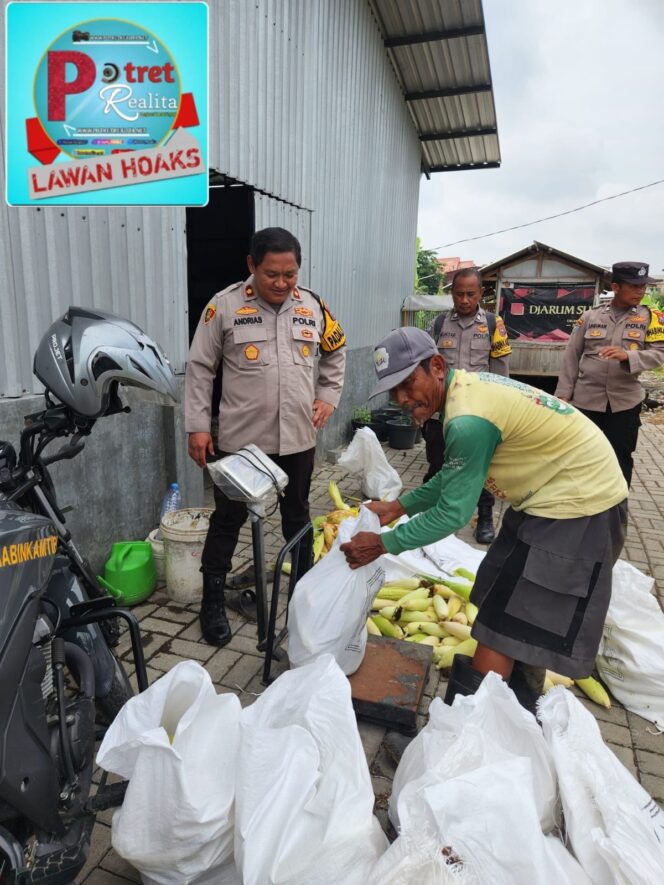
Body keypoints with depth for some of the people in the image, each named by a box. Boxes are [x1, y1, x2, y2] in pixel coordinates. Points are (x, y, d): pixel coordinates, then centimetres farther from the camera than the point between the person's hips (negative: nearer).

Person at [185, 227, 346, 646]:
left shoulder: (314, 306, 3)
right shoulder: (225, 305, -8)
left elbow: (336, 353, 19)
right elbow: (200, 368, -3)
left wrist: (328, 396, 8)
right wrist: (197, 425, -5)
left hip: (298, 438, 3)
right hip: (240, 438, -3)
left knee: (297, 516, 18)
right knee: (229, 520, 8)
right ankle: (214, 600, 24)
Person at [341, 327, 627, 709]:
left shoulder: (469, 420, -31)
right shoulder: (466, 386, -1)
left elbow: (453, 513, -24)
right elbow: (456, 477, 9)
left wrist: (383, 543, -14)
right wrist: (398, 506, 5)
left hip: (579, 506, -10)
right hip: (556, 492, 10)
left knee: (503, 625, -5)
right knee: (526, 614, 22)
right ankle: (523, 703, 41)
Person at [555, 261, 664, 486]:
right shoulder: (590, 316, 3)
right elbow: (572, 356, 4)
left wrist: (627, 355, -26)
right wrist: (564, 393, -1)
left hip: (625, 402, 0)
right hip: (585, 400, 0)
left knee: (620, 459, 7)